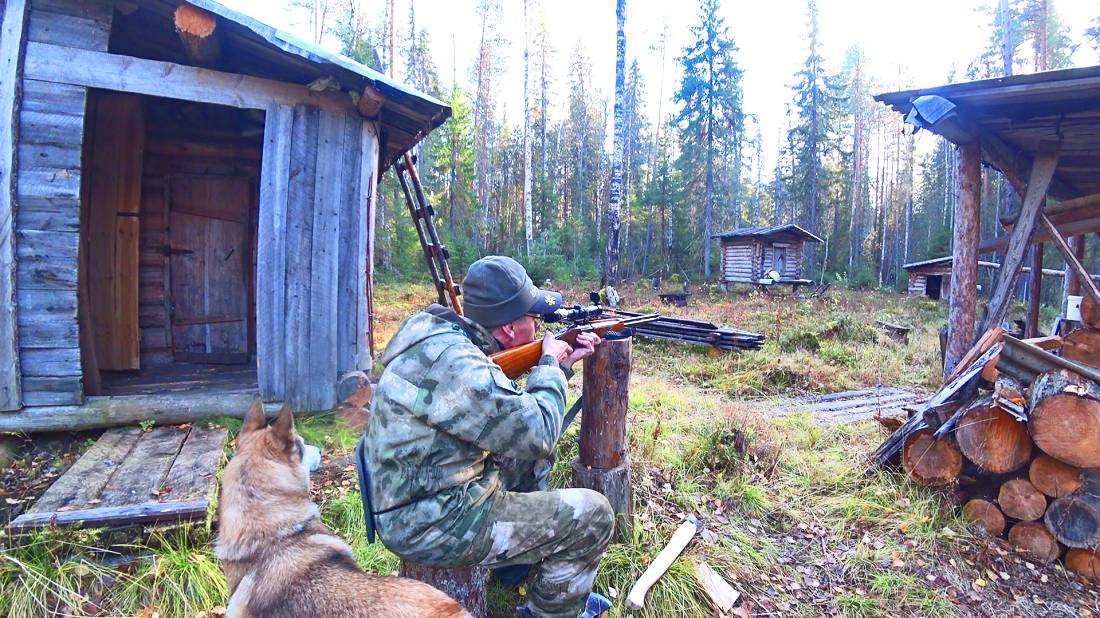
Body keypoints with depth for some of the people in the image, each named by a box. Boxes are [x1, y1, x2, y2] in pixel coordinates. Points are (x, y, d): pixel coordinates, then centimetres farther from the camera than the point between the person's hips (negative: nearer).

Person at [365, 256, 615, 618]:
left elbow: (512, 406, 14)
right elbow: (537, 433, -22)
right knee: (593, 515, -6)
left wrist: (563, 364, 10)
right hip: (433, 526, -10)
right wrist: (550, 365, -8)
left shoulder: (447, 337, 3)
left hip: (427, 496, 10)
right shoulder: (454, 362, -28)